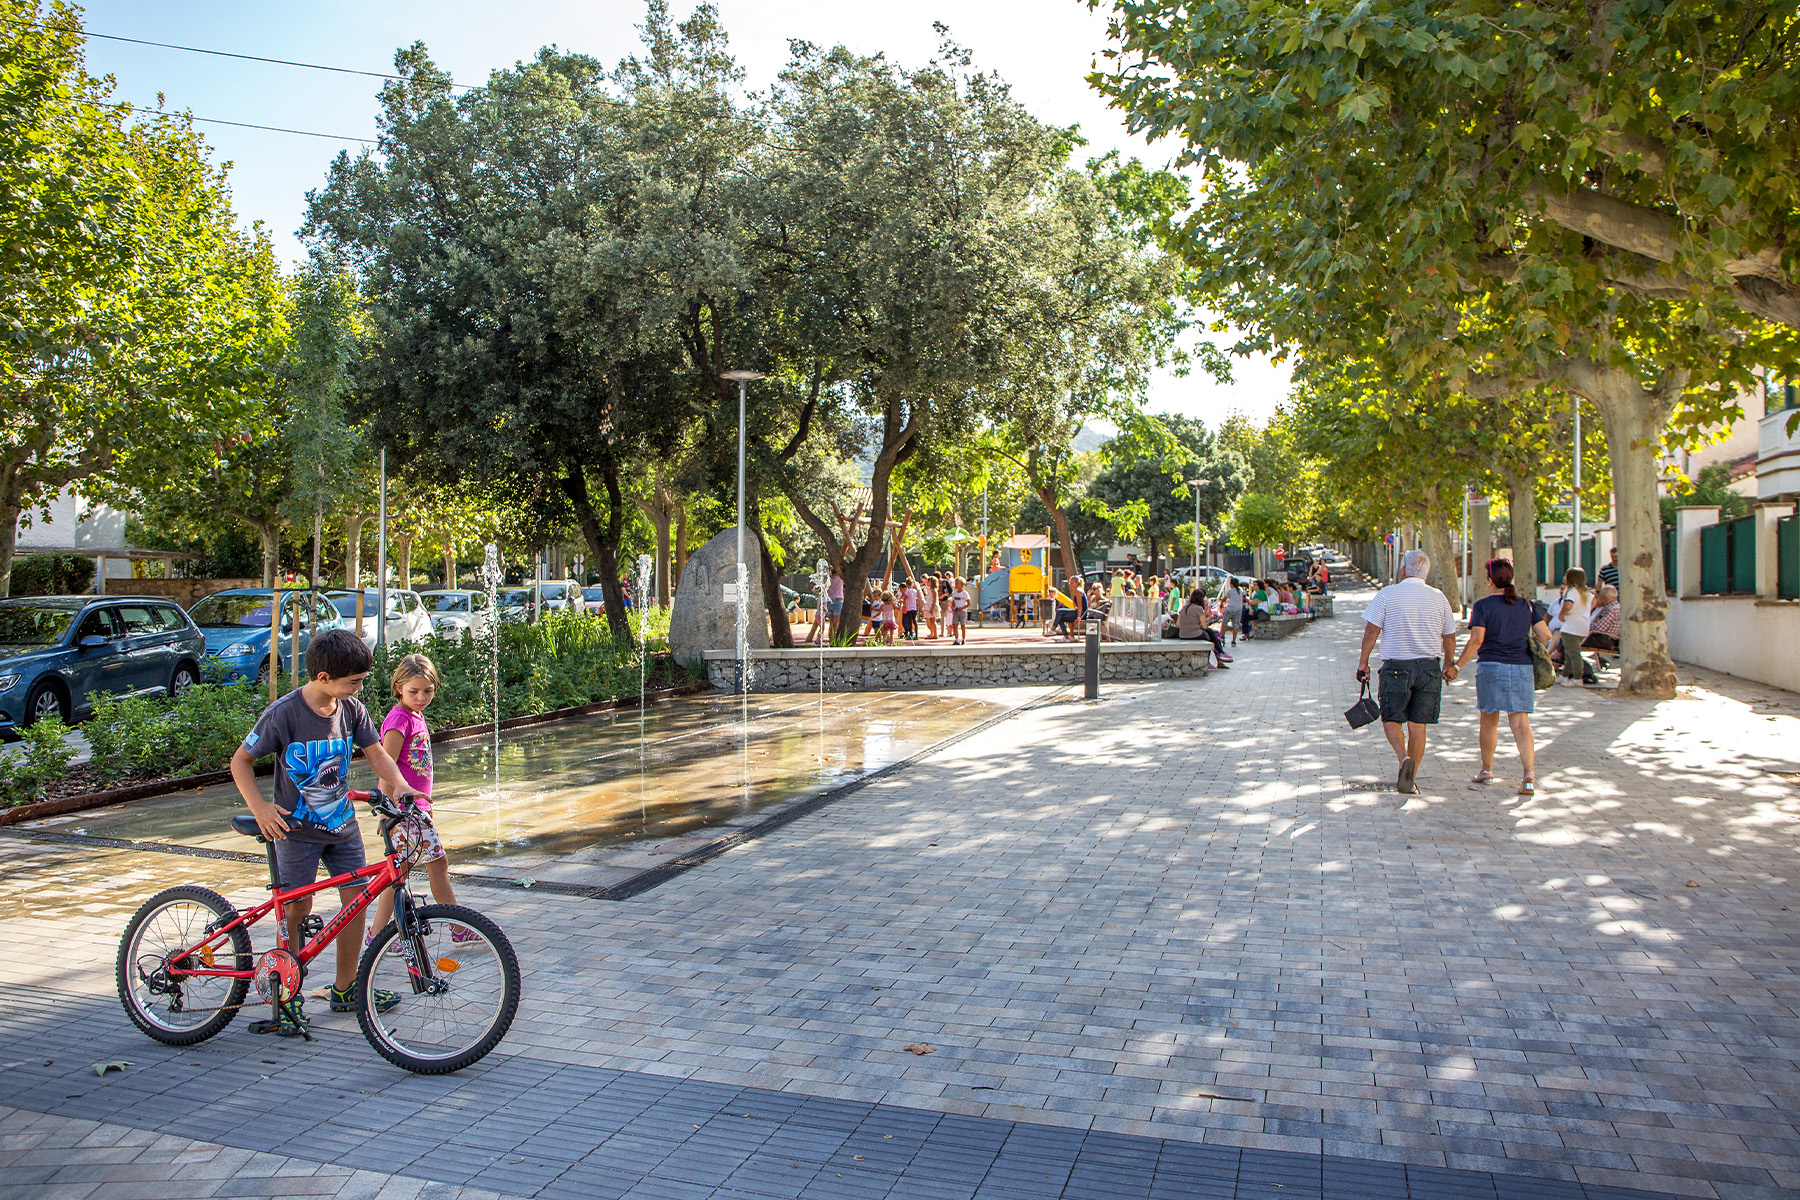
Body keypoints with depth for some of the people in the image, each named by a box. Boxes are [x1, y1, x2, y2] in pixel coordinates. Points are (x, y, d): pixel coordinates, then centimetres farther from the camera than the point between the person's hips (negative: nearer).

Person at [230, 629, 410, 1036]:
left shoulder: (351, 709, -4)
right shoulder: (284, 713, -17)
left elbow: (376, 752, -2)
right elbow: (241, 762, -9)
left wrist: (398, 783, -22)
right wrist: (260, 808, -21)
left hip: (343, 823, 5)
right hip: (297, 826, -5)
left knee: (355, 898, 4)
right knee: (297, 908, -1)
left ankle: (345, 989, 19)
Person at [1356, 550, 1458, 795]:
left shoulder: (1387, 594, -5)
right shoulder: (1438, 598, 4)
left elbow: (1371, 630, -7)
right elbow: (1449, 638, 11)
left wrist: (1363, 662, 3)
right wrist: (1448, 665, 25)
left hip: (1396, 667, -3)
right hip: (1429, 667, 3)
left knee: (1391, 720, 10)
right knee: (1418, 725, 8)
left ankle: (1404, 759, -16)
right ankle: (1410, 779, 10)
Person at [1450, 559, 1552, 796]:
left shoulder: (1483, 606, -5)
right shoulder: (1527, 605, 6)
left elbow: (1476, 640, -12)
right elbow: (1545, 635, 1)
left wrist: (1457, 667, -6)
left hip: (1491, 667, -3)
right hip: (1522, 668, 3)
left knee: (1489, 721, 13)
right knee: (1520, 724, 0)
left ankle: (1486, 770, 26)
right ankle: (1529, 775, -14)